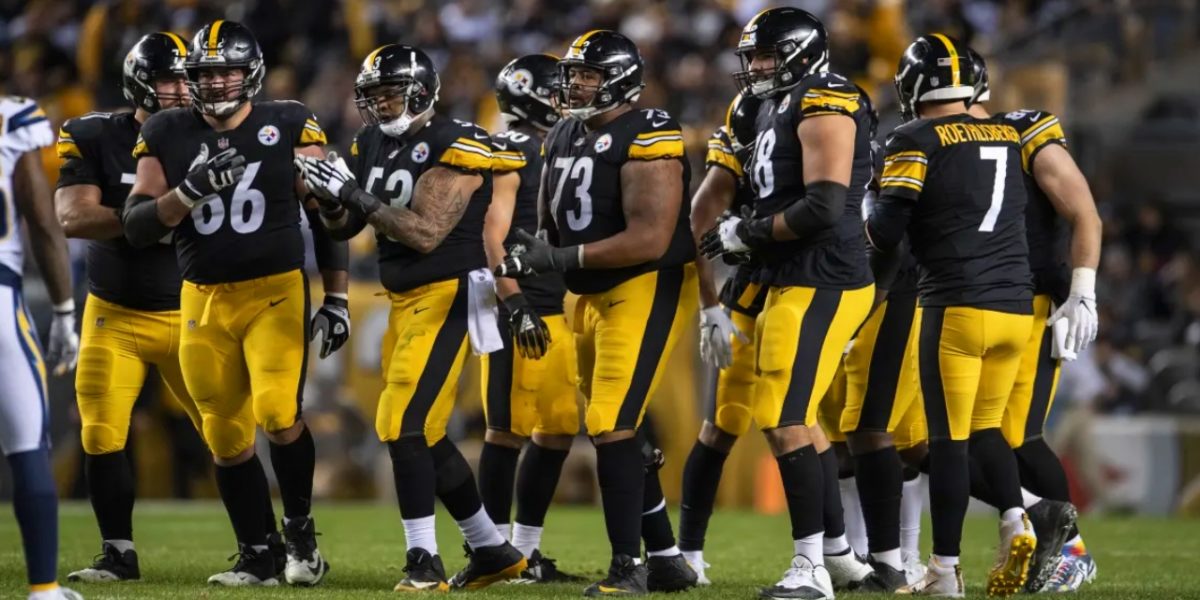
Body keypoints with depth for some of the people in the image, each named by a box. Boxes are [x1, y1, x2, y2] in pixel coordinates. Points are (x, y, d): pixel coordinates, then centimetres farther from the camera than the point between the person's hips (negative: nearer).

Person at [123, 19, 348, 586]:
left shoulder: (288, 126, -2)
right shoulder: (168, 135, 2)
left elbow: (325, 215, 4)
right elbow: (137, 227, -2)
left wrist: (337, 299, 1)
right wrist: (192, 190, -18)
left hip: (277, 294, -3)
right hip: (203, 301, 3)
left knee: (278, 415, -21)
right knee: (226, 439, 6)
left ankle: (301, 530, 3)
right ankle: (256, 558, 20)